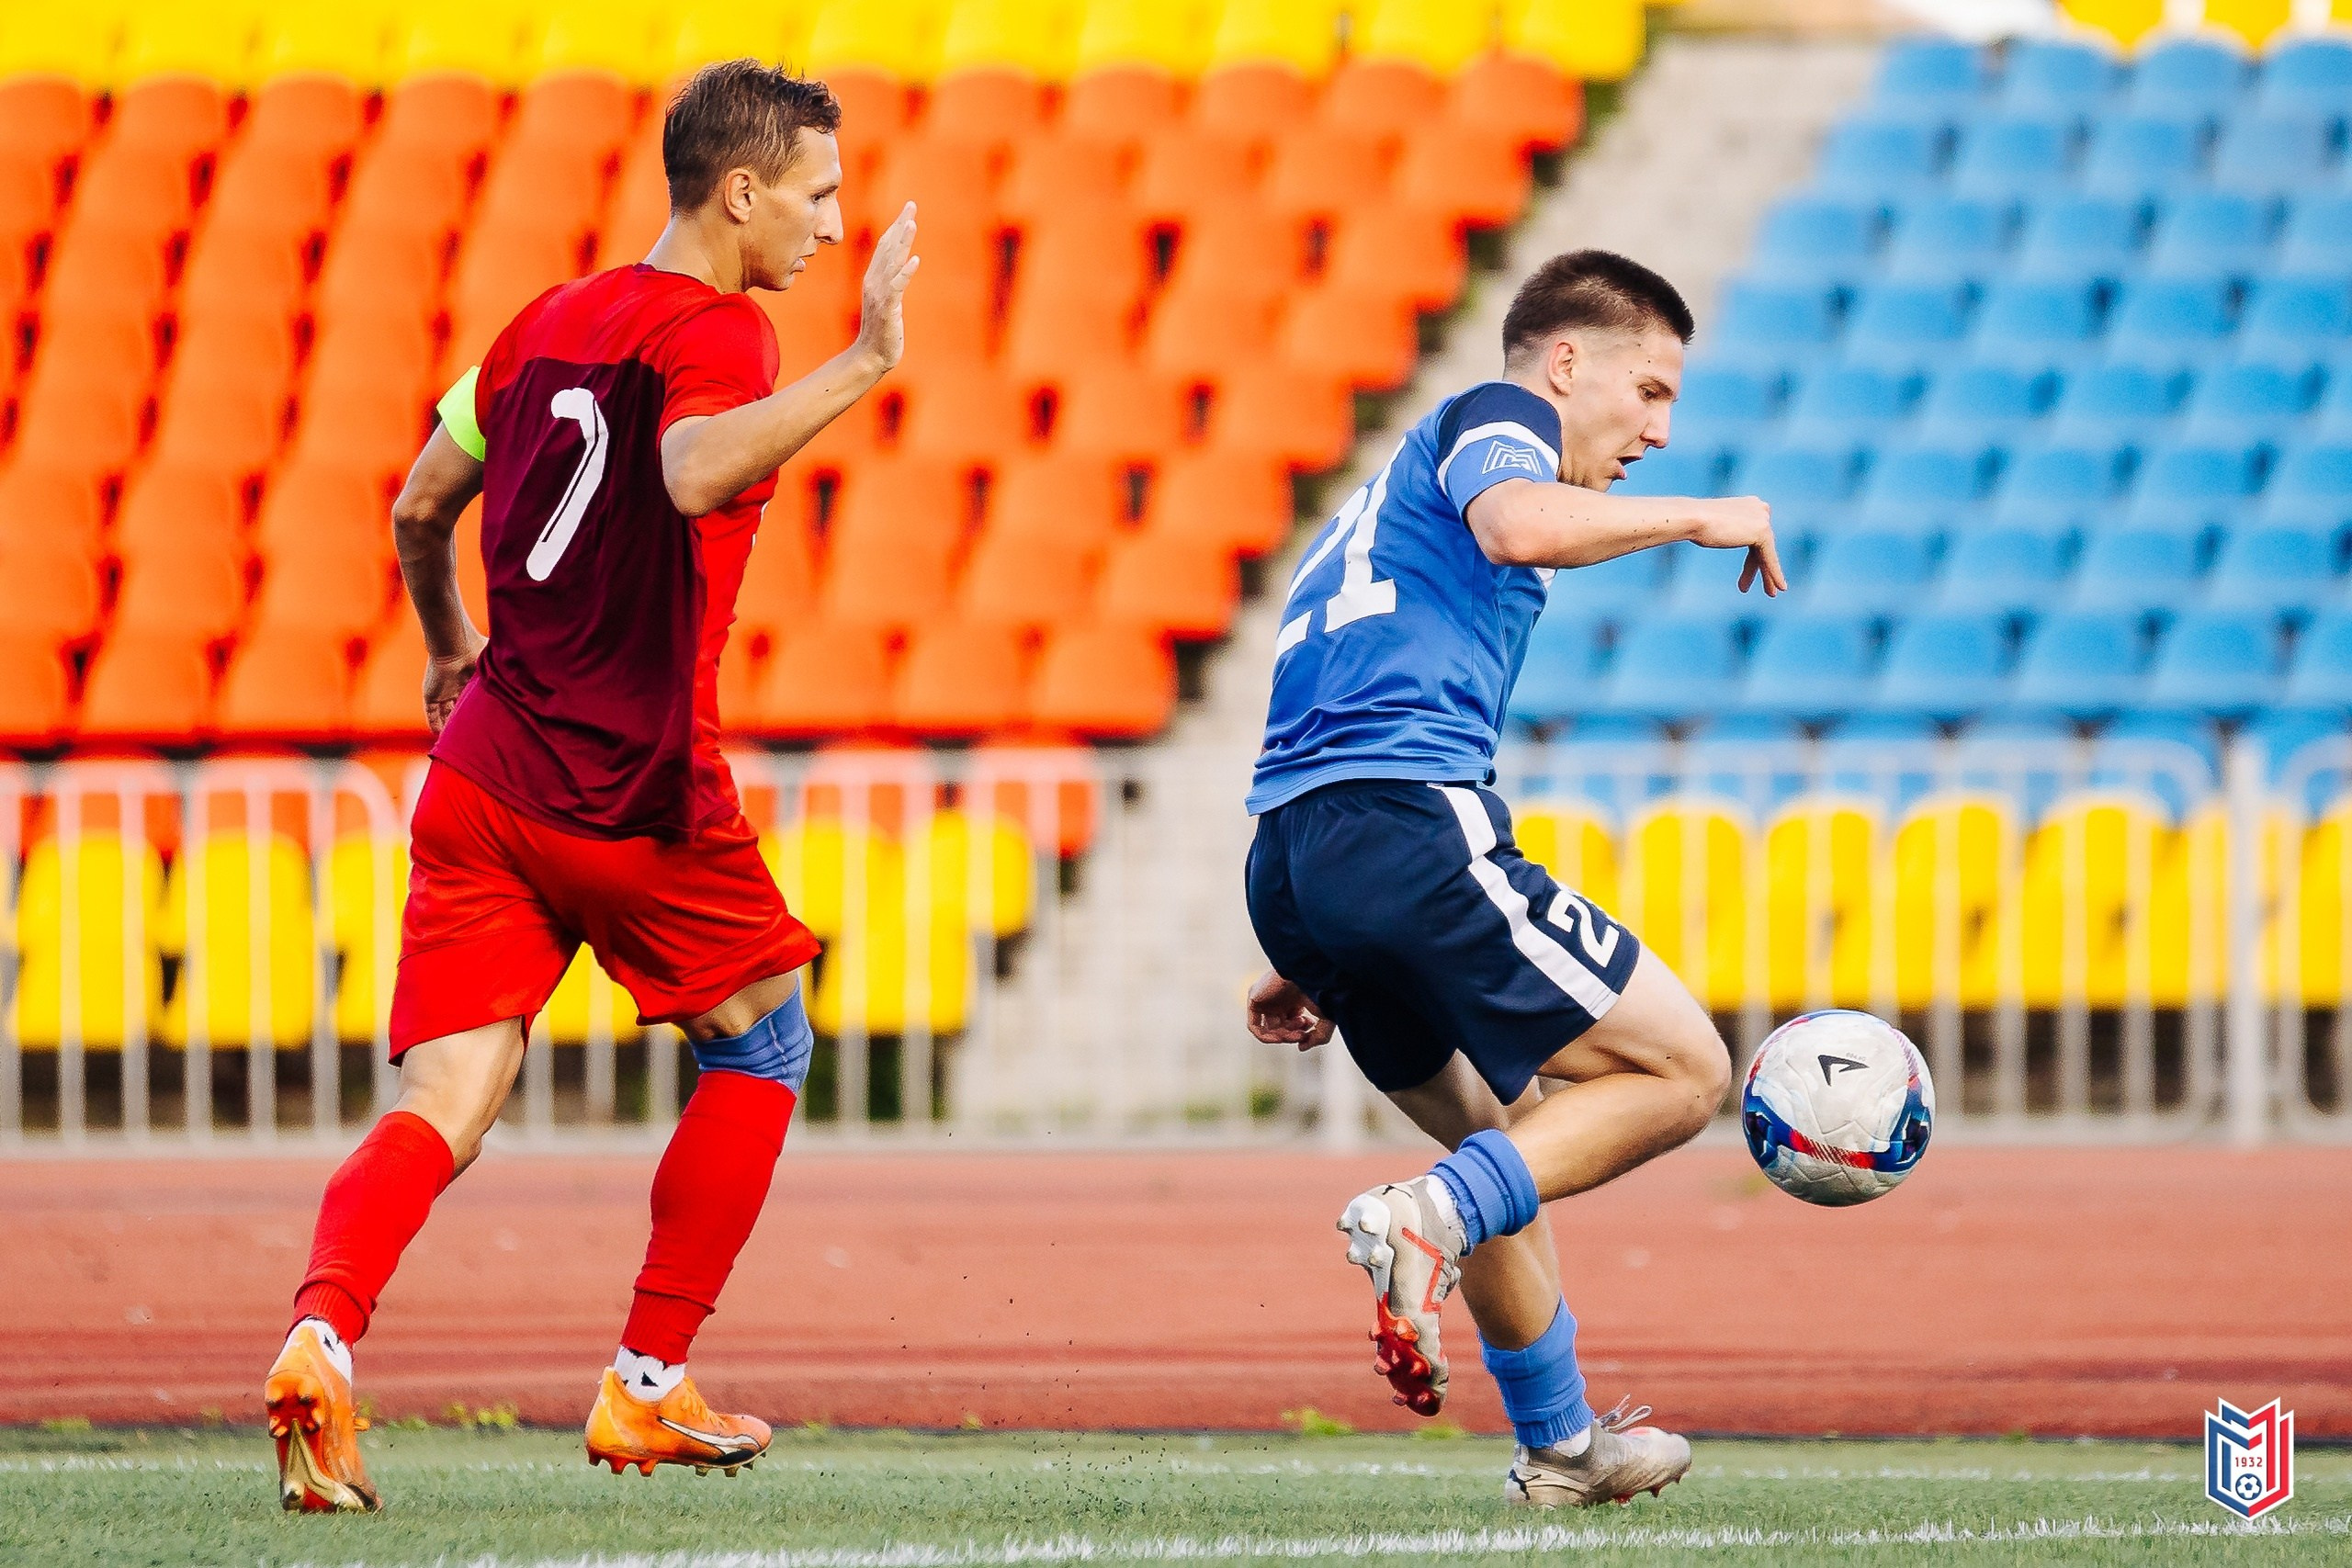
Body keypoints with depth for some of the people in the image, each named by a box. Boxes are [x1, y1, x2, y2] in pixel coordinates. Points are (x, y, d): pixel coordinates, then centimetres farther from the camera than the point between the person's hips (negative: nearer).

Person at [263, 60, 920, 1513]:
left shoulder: (548, 324, 16)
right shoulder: (715, 334, -8)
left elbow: (419, 510, 25)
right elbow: (696, 475, -31)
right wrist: (862, 366, -33)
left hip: (484, 771, 6)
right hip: (631, 792, -6)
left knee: (444, 1108, -1)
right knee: (764, 1043, 17)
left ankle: (324, 1332, -29)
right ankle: (651, 1387, 17)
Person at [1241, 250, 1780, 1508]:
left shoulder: (1403, 479, 34)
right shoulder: (1494, 416, 7)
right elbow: (1519, 524, -20)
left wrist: (1307, 963, 30)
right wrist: (1700, 518, -6)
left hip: (1286, 860, 9)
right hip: (1412, 830, -9)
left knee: (1505, 1135, 27)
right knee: (1681, 1070, -2)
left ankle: (1557, 1442, 31)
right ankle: (1429, 1218, -20)